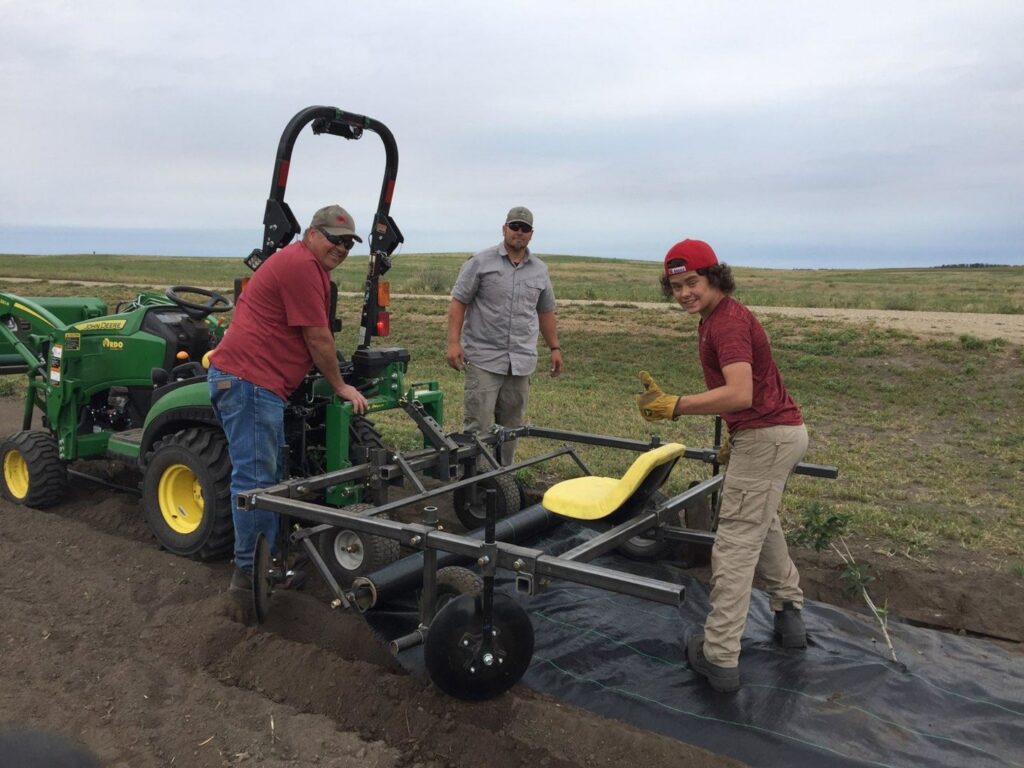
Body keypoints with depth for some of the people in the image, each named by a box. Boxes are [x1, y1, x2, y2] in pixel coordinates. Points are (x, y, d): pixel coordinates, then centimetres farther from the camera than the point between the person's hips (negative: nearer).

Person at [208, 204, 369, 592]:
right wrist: (340, 386, -1)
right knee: (256, 478, -6)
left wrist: (335, 380, 28)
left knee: (267, 475, 17)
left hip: (256, 382, 11)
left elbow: (317, 336, 26)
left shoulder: (309, 267, 20)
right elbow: (318, 339, -12)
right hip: (249, 380, -11)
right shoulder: (302, 265, -13)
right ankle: (250, 571, 3)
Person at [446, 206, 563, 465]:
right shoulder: (480, 262, -1)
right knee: (478, 425, -7)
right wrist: (453, 342, -12)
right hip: (484, 358, -4)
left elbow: (546, 312, 21)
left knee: (511, 426, 10)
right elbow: (458, 303, -3)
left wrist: (555, 348, 17)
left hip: (521, 361, 4)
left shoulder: (540, 271, 13)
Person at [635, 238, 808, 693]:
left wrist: (676, 407, -34)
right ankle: (789, 615, 38)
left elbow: (740, 394, -32)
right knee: (763, 523, 26)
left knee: (736, 543, -7)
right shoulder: (714, 318, 14)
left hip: (766, 438, -11)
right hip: (783, 431, 11)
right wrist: (731, 440, 25)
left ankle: (719, 657, -2)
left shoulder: (728, 321, -19)